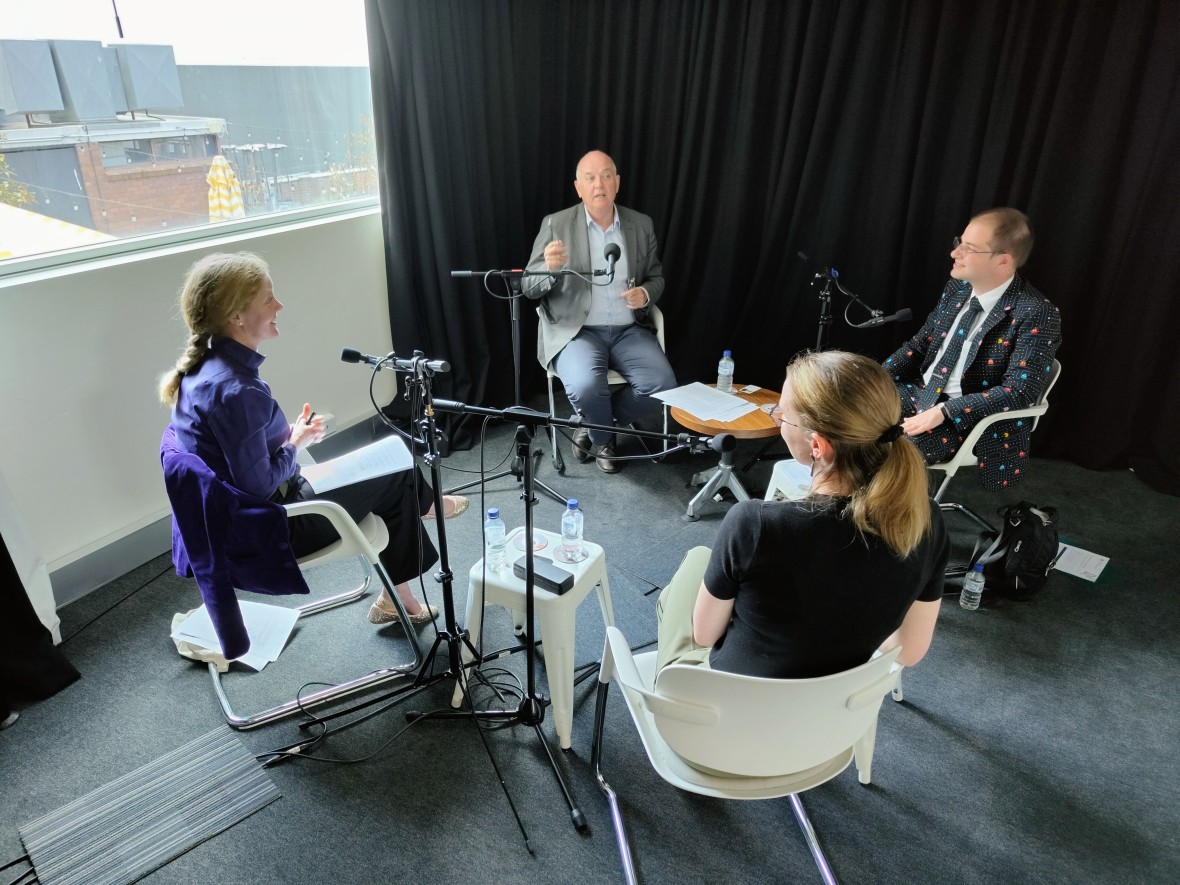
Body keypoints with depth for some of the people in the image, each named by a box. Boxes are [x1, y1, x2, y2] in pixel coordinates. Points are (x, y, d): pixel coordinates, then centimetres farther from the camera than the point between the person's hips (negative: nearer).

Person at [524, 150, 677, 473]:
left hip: (629, 330, 3)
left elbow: (656, 278, 16)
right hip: (575, 330, -3)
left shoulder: (641, 224, 6)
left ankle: (594, 428, 8)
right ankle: (604, 436, 6)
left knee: (662, 384, -19)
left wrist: (645, 294, -9)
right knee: (585, 387, -31)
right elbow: (529, 287, -3)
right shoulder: (556, 224, -3)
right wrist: (549, 268, -27)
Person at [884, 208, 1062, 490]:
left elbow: (1021, 390, -24)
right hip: (920, 392, 7)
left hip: (969, 419, -7)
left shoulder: (1036, 314, -18)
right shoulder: (958, 287, 4)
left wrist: (944, 411, -28)